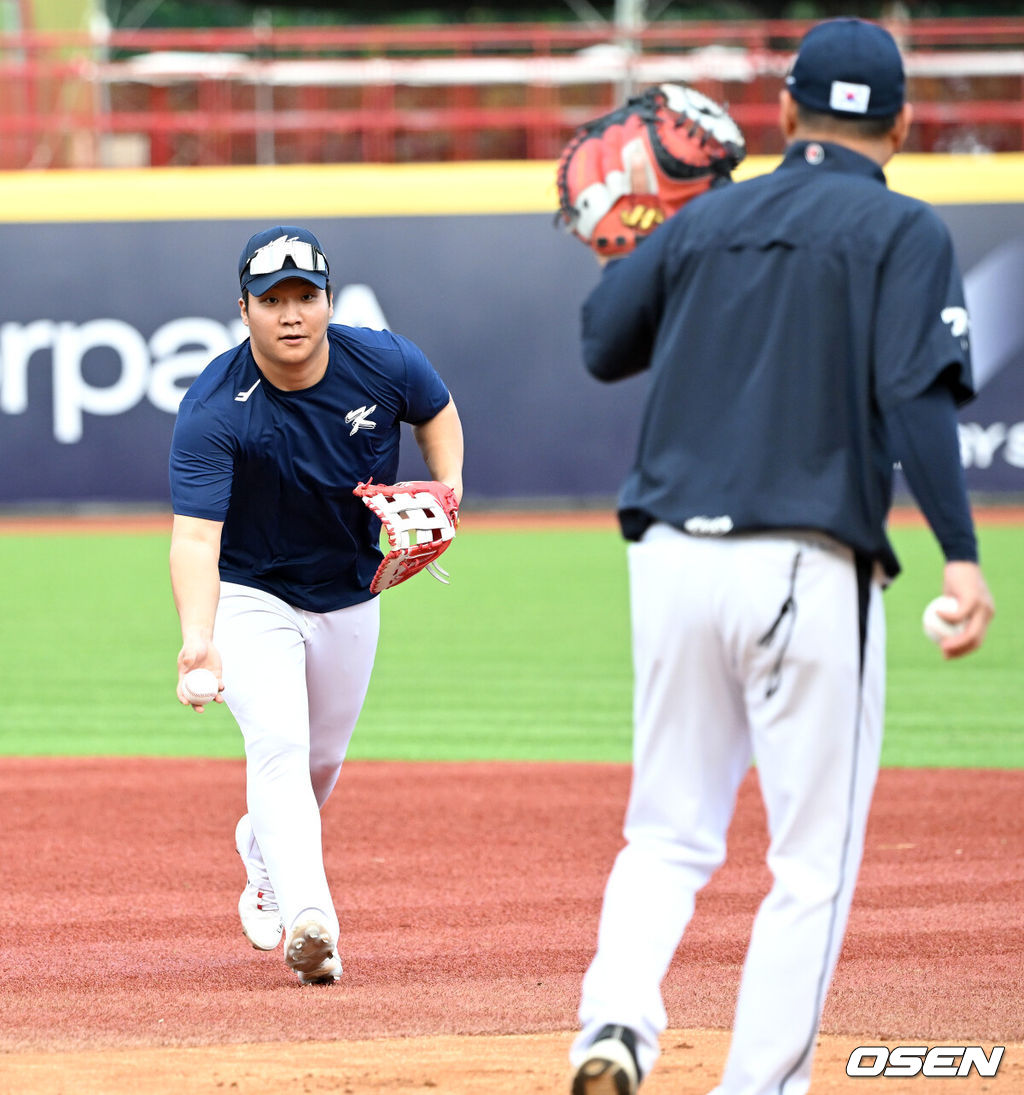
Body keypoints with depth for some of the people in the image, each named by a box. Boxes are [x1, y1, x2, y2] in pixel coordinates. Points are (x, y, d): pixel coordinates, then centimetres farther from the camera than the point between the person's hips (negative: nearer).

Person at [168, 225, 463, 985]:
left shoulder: (384, 364, -17)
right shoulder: (213, 411, -29)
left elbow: (437, 410, 7)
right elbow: (194, 534, -37)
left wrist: (449, 485, -12)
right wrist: (197, 636, -53)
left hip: (351, 595, 4)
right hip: (249, 596, -4)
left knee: (323, 758, 18)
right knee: (278, 742, -24)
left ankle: (265, 851, 49)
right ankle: (308, 918, -34)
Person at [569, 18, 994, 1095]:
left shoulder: (706, 219, 13)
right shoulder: (901, 231, 0)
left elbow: (603, 346, 18)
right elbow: (915, 393, -13)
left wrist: (640, 253, 33)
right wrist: (959, 553, -18)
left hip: (672, 558, 4)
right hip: (809, 568, -4)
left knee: (668, 834, 14)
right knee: (812, 860, 5)